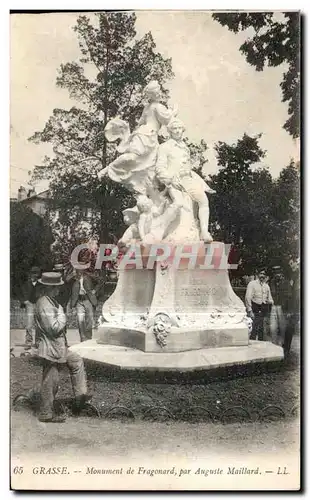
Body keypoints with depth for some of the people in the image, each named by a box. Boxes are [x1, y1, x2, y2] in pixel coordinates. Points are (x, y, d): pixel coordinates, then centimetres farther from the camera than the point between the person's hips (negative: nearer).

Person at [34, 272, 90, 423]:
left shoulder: (50, 302, 9)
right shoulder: (45, 305, -24)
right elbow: (54, 328, -27)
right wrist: (61, 315, -13)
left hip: (58, 347, 10)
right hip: (50, 349, -10)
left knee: (77, 361, 18)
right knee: (50, 382, 2)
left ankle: (80, 395, 21)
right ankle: (46, 413, 16)